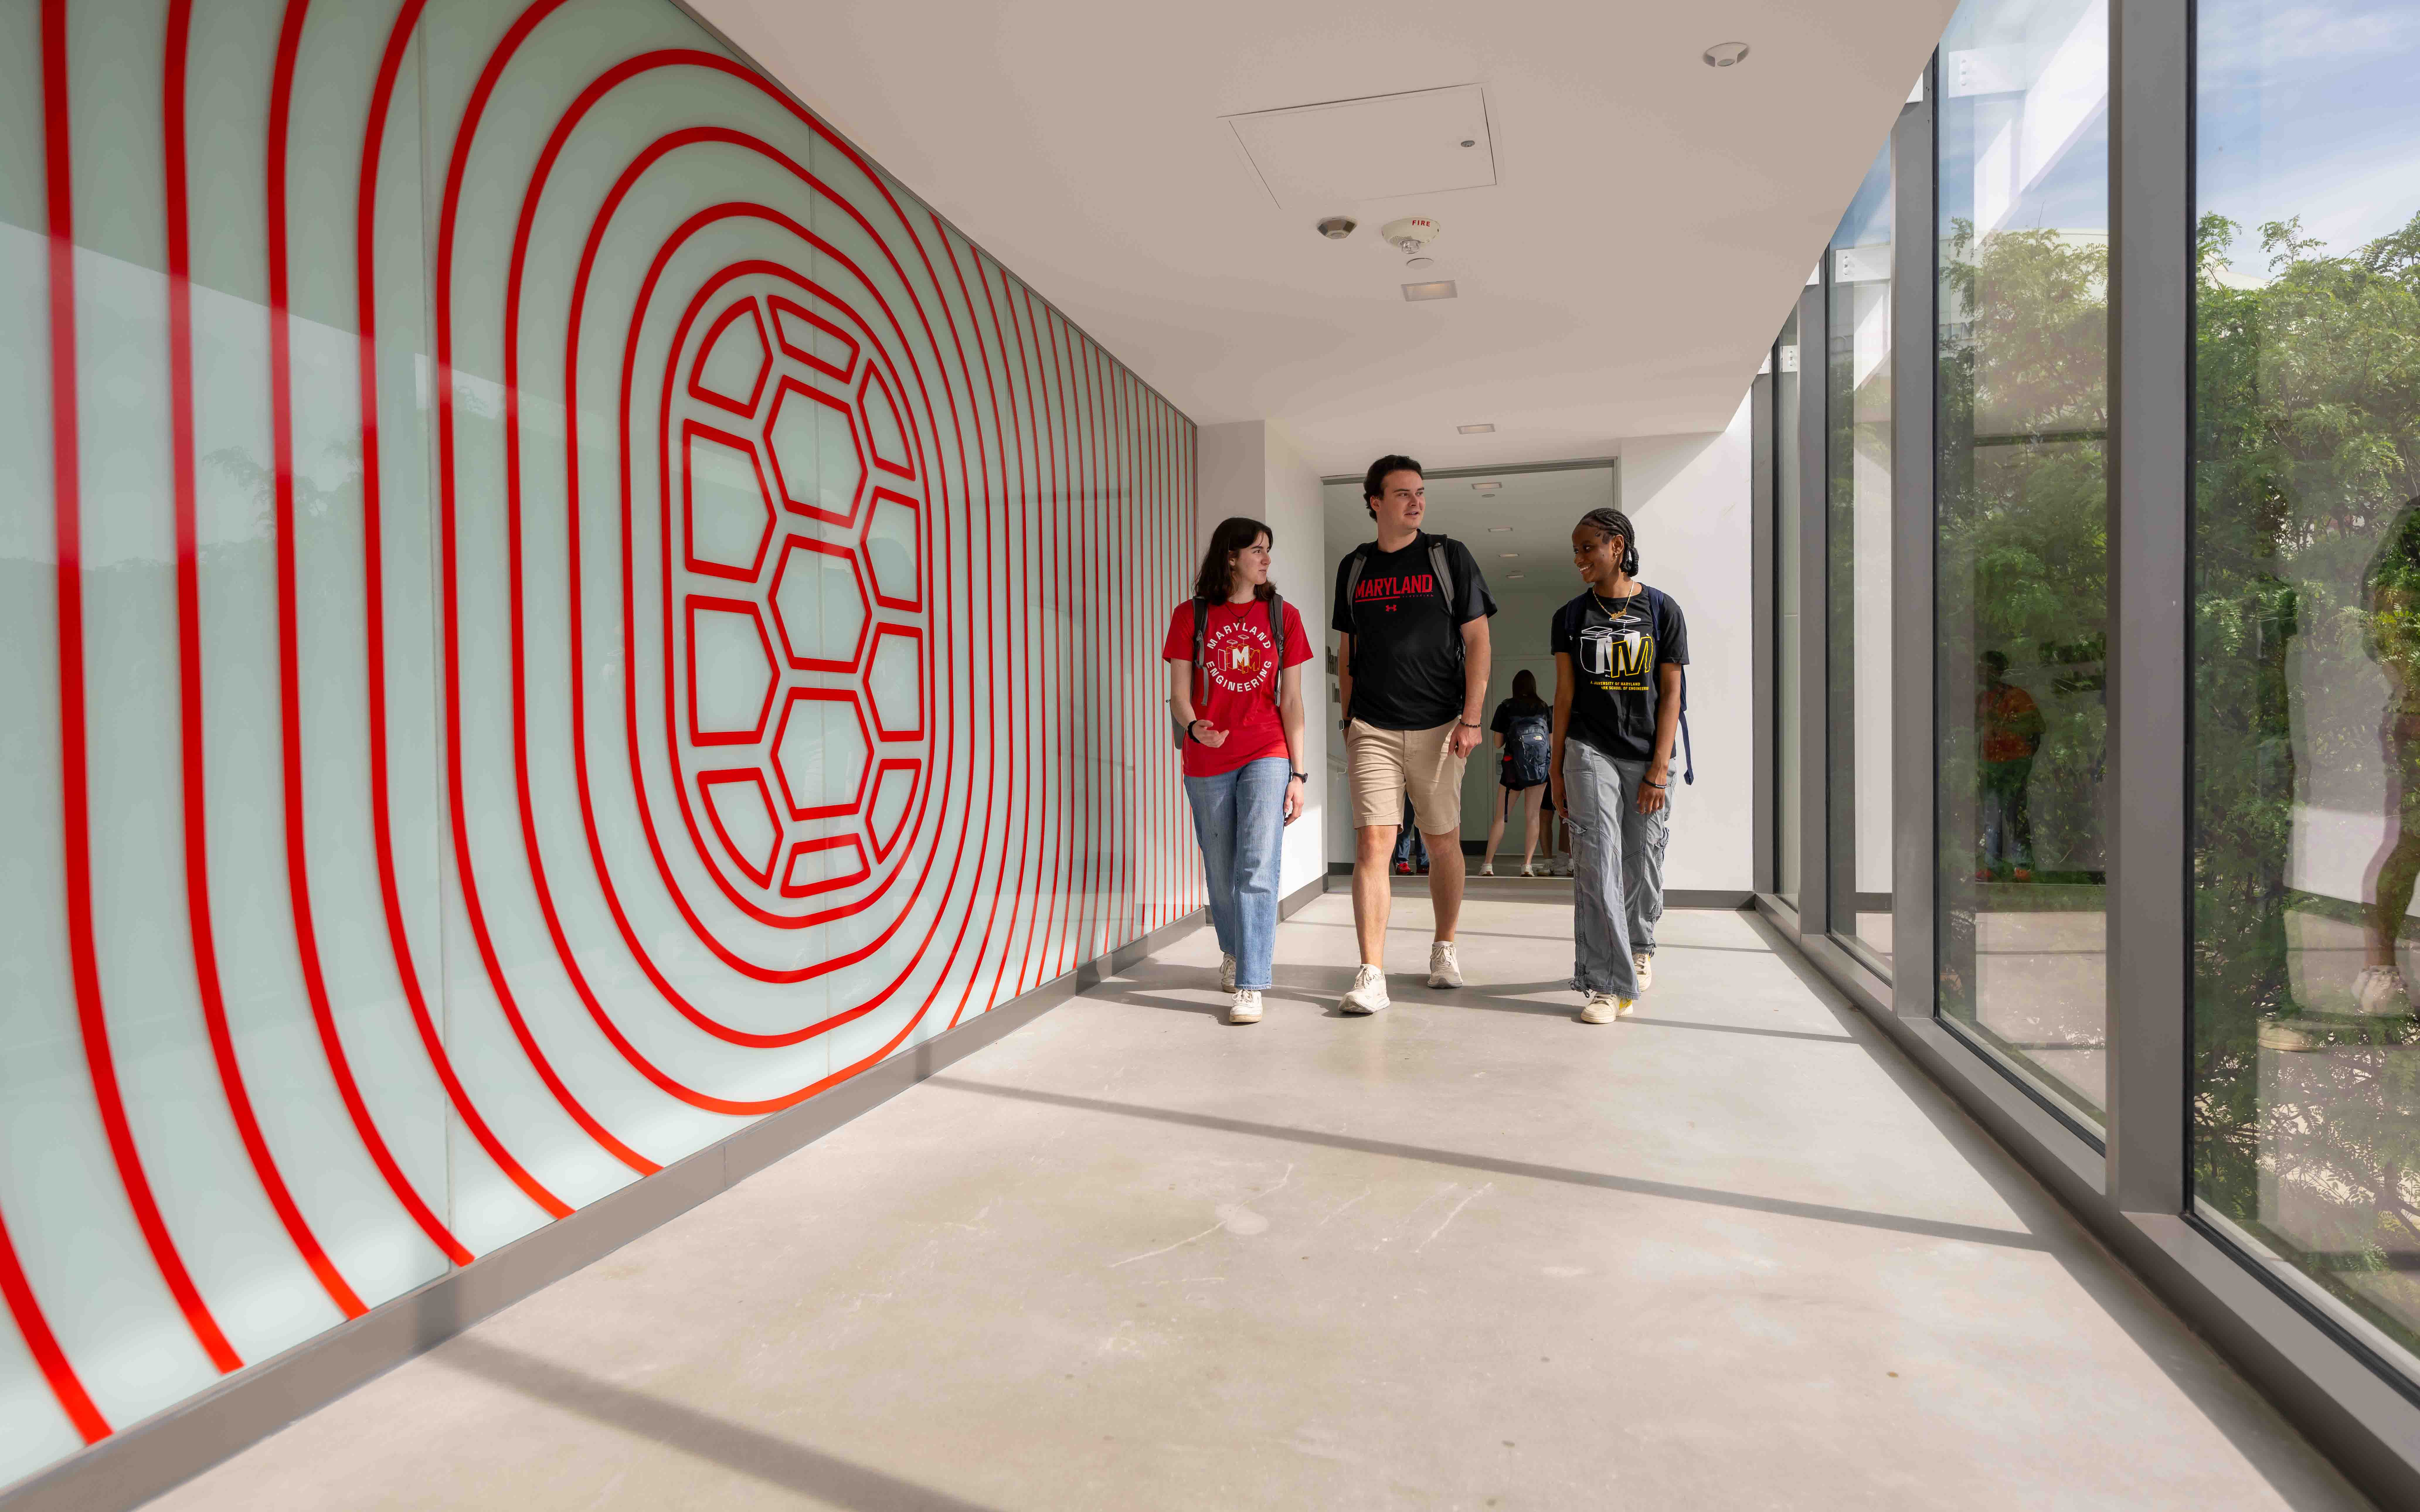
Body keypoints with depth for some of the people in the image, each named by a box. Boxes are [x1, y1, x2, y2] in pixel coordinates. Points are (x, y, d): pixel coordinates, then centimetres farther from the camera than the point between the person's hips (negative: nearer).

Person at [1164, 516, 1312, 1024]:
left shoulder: (1282, 615, 6)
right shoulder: (1192, 615, 4)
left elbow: (1291, 702, 5)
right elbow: (1179, 695, 1)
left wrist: (1298, 773, 0)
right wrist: (1193, 727, -22)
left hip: (1266, 757, -1)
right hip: (1207, 763, 1)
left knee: (1258, 869, -13)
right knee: (1221, 873, 11)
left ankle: (1250, 987, -10)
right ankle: (1232, 952, 38)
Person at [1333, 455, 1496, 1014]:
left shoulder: (1450, 556, 3)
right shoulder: (1353, 567, 10)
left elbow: (1477, 642, 0)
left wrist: (1472, 718, -8)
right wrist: (1348, 719, 11)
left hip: (1438, 726, -1)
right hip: (1372, 729, 1)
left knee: (1443, 842, 8)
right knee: (1372, 843, -9)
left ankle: (1444, 949, 28)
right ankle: (1371, 974, -8)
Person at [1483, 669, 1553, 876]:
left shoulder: (1506, 707, 1)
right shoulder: (1545, 708, 5)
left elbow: (1498, 744, 3)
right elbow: (1552, 743, 4)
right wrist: (1551, 769, 15)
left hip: (1513, 766, -1)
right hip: (1540, 766, 1)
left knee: (1500, 818, 4)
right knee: (1533, 816, 5)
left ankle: (1488, 865, 1)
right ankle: (1528, 865, -1)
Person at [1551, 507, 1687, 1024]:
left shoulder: (1662, 611, 1)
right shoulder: (1571, 617, 6)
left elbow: (1670, 694, -1)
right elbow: (1565, 696, 8)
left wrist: (1659, 770, -7)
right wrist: (1557, 769, 5)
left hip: (1647, 757, 0)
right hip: (1589, 753, 0)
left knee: (1643, 865, 7)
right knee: (1597, 864, -9)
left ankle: (1640, 944, 37)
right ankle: (1612, 986, -6)